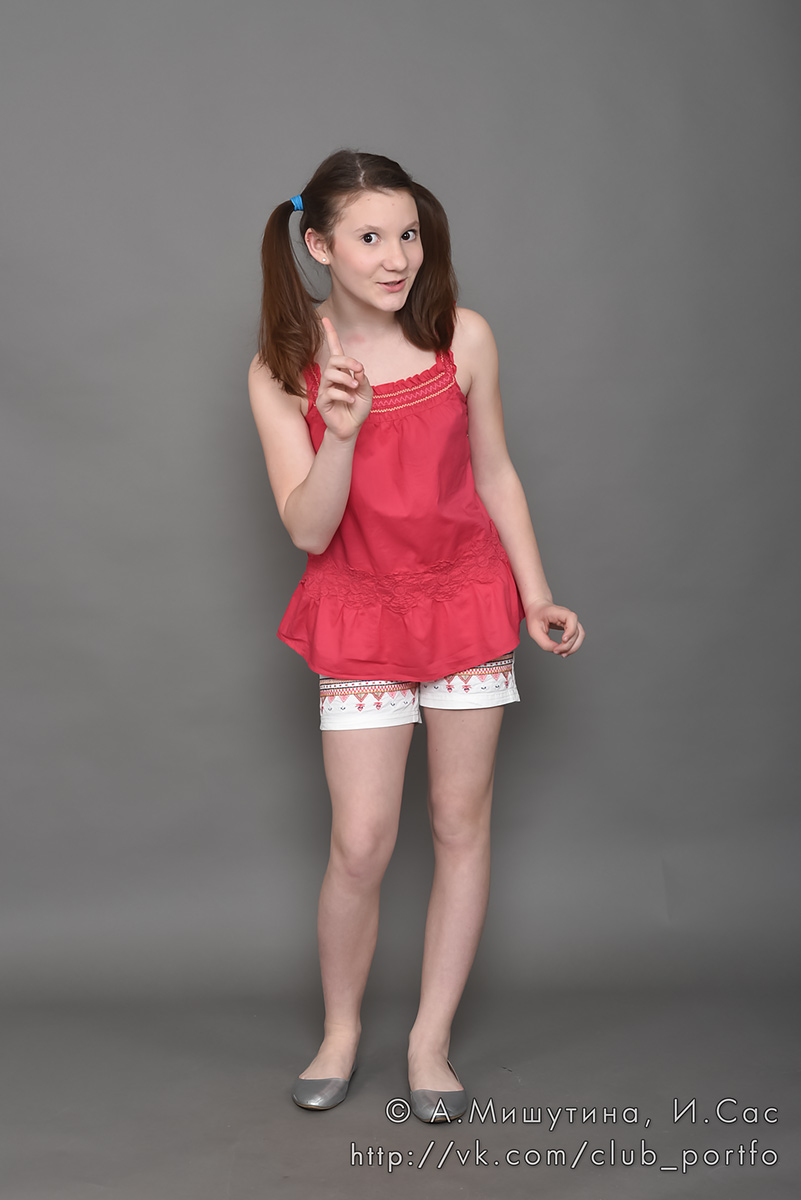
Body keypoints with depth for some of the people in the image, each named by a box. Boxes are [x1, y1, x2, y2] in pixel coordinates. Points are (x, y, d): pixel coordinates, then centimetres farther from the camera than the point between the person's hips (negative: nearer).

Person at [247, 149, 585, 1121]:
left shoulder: (464, 338, -6)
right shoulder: (281, 372, -9)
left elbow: (495, 474, 5)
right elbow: (308, 530, -14)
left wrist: (537, 595, 2)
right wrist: (341, 431, -30)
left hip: (468, 599, 2)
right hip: (358, 613, -1)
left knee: (461, 823, 6)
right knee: (360, 843, -4)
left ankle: (430, 1040, 23)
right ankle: (341, 1030, 23)